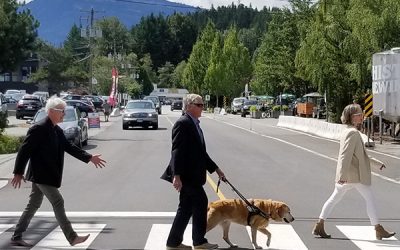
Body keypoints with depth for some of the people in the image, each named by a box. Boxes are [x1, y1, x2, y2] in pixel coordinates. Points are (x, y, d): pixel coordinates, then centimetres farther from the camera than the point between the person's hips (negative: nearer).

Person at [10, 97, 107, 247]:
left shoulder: (57, 131, 11)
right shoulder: (38, 129, -17)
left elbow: (69, 147, 14)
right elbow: (24, 150, -17)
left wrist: (89, 158, 7)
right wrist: (18, 173, -17)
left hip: (48, 175, 9)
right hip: (41, 175, -9)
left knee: (33, 205, 13)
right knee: (58, 202, -8)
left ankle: (17, 237, 20)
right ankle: (72, 237, -4)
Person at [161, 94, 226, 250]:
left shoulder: (194, 124, 16)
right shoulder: (183, 123, -14)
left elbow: (200, 152, 21)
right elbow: (177, 150, -21)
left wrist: (216, 169, 21)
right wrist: (176, 175, -27)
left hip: (191, 175, 10)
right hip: (186, 175, -10)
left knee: (186, 208, 11)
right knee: (201, 202, -3)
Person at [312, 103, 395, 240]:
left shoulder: (348, 132, 17)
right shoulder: (353, 133, -15)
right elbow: (346, 155, -24)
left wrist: (376, 162, 31)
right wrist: (343, 175, -29)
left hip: (345, 175, 10)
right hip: (355, 174, -10)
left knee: (334, 198, 8)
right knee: (369, 199, 0)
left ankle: (319, 226, 7)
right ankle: (379, 230, 7)